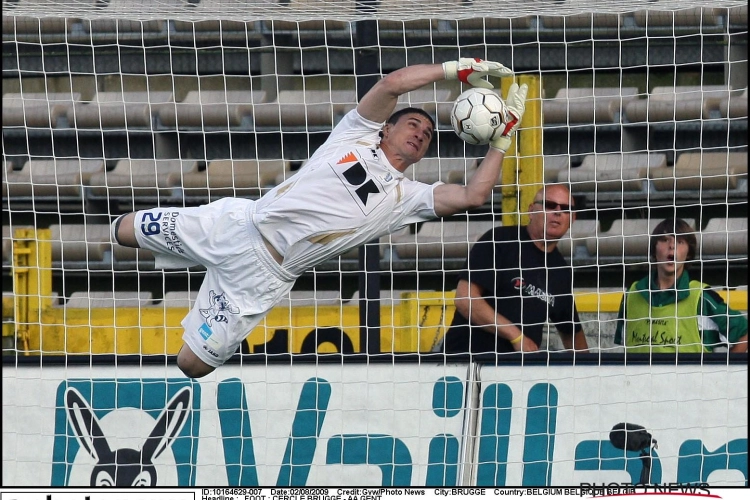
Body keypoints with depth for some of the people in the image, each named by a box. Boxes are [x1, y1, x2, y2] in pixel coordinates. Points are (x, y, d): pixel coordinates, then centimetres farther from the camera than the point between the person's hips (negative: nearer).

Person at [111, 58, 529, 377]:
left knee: (193, 365, -6)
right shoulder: (358, 135, 3)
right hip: (239, 224, 1)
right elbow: (394, 83, -12)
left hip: (261, 277, -1)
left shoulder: (409, 197, 2)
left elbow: (473, 195, -13)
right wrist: (461, 69, -11)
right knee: (124, 231, 4)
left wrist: (504, 135, -11)